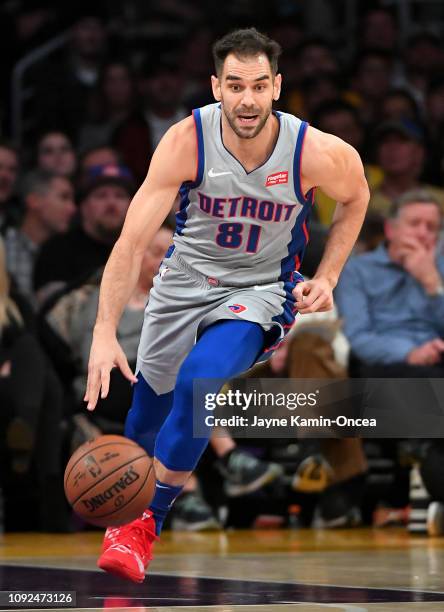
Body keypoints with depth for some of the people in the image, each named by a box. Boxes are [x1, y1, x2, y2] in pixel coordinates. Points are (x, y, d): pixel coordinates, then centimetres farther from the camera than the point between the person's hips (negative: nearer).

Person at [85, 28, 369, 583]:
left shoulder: (314, 153, -24)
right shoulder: (186, 141, -25)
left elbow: (355, 198, 2)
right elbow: (132, 239, -28)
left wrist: (327, 277, -8)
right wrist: (104, 333, -38)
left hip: (261, 290, -2)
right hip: (186, 278, 2)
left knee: (198, 381, -27)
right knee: (149, 402, 14)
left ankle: (146, 524, -11)